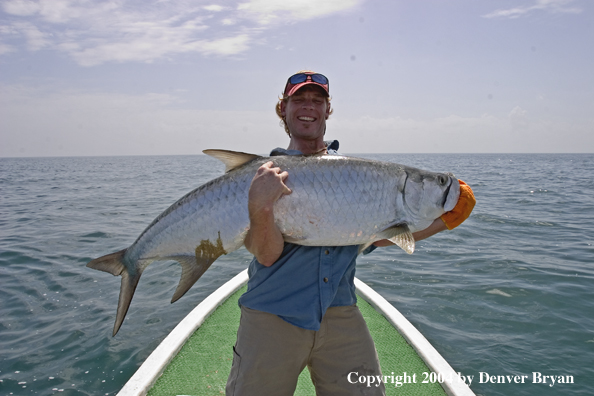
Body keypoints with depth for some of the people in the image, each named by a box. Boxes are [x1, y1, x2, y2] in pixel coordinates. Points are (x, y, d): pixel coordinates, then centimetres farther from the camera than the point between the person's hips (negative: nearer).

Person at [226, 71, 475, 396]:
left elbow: (377, 236, 0)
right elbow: (267, 255, -13)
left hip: (340, 315, 3)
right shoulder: (262, 174, -2)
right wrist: (260, 207, -32)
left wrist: (445, 220, -6)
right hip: (273, 316, -2)